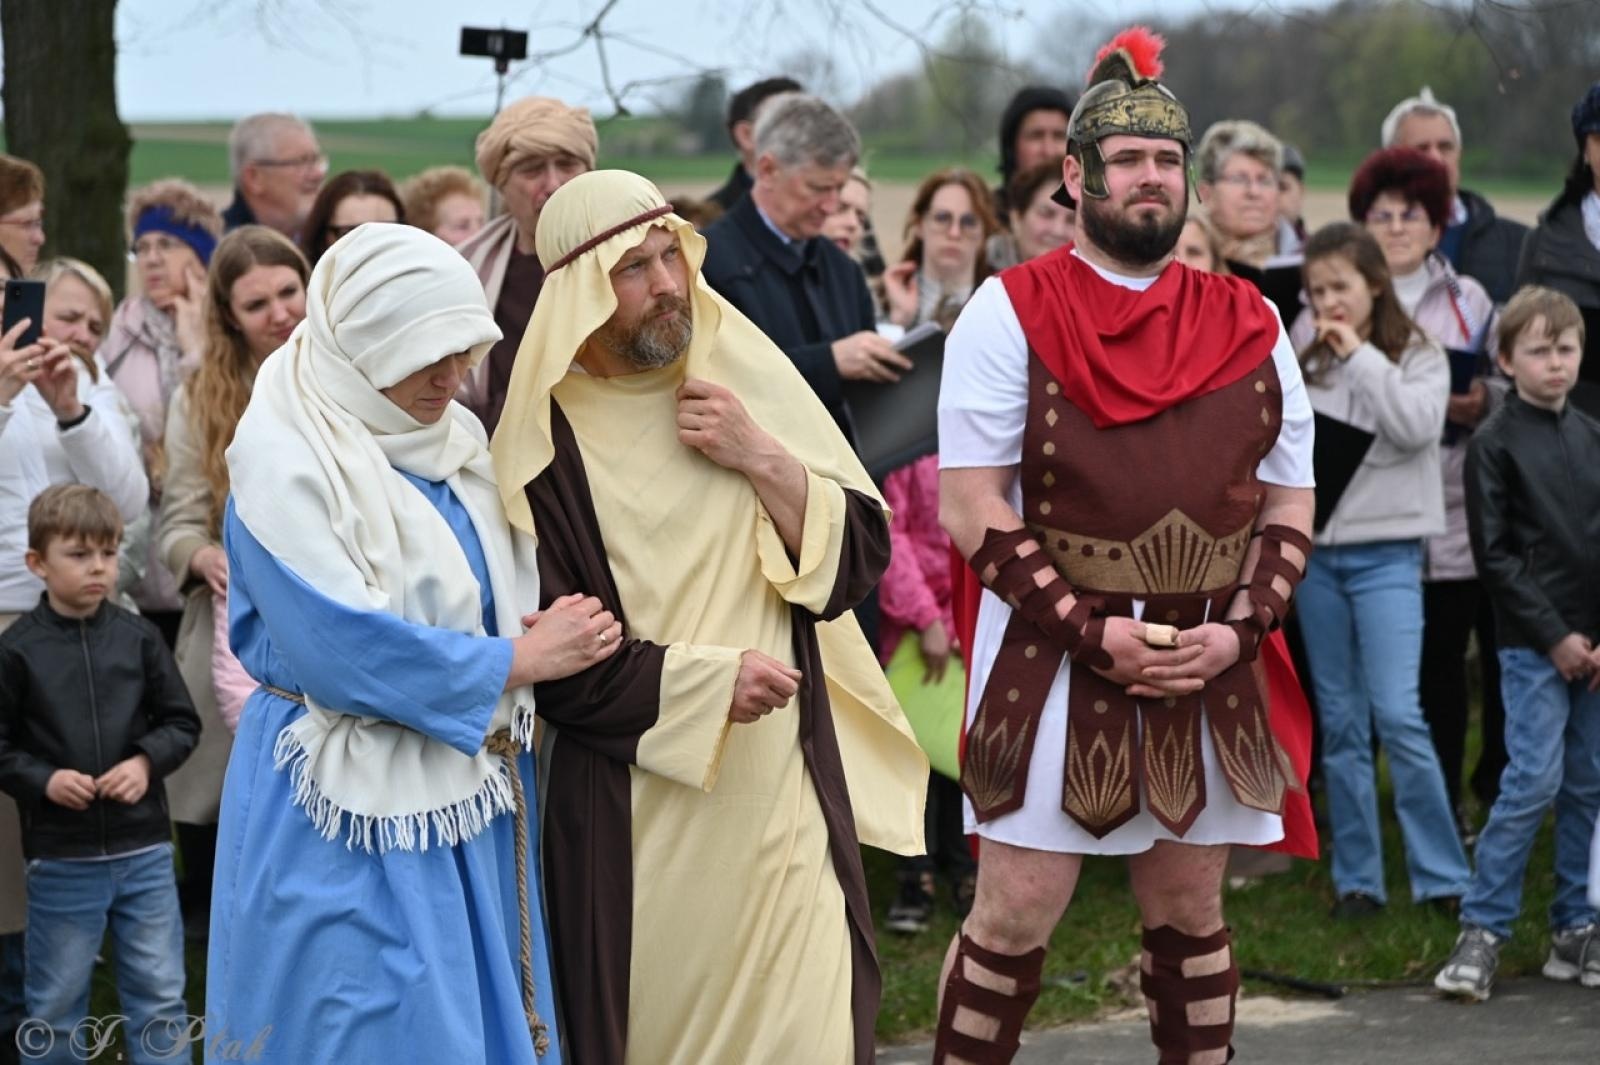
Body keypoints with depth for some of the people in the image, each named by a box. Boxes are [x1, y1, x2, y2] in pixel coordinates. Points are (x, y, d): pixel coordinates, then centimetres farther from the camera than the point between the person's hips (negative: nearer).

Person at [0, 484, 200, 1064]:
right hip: (60, 858, -2)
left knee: (161, 995, 9)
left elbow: (181, 723, 7)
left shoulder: (138, 637, 0)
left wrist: (146, 761, -10)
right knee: (56, 1002, 11)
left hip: (144, 849, 2)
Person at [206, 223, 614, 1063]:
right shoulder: (283, 459, -15)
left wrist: (559, 631, -8)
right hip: (356, 818, -7)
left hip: (473, 793, 7)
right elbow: (343, 649, -23)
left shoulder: (456, 437, 8)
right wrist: (520, 659, -16)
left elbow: (502, 597, 16)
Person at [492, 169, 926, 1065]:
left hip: (786, 792, 2)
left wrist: (761, 459, -11)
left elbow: (857, 565, 2)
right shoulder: (543, 440, -6)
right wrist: (705, 682, -14)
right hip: (635, 813, -2)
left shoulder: (747, 378, 4)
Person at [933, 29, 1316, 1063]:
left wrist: (1239, 629, -6)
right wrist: (1092, 631, -15)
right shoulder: (1011, 311, -4)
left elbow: (1290, 504, 10)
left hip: (1208, 671, 4)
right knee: (1016, 916, -2)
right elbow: (972, 508, -8)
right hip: (1054, 658, -4)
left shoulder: (1246, 323, 8)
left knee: (1192, 915, 12)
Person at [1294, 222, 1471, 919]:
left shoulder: (1417, 355, 1)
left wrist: (1360, 357, -11)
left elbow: (1417, 425, -16)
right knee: (1339, 721, 8)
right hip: (1314, 550, 4)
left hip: (1385, 552, -4)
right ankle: (1357, 877, 14)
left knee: (1397, 713, -12)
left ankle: (1441, 873, -2)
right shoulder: (1303, 363, 9)